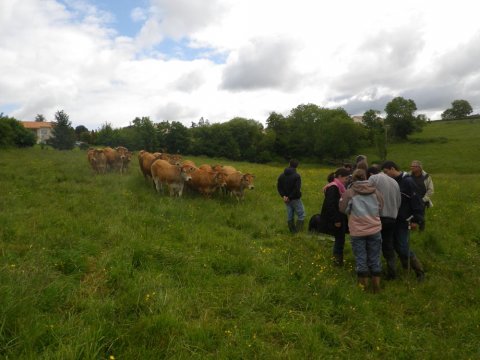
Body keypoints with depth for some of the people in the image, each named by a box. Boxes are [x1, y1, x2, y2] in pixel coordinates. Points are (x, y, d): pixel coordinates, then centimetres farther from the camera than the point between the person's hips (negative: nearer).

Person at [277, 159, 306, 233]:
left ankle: (292, 231, 23)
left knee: (290, 215, 14)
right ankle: (298, 231, 3)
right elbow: (297, 189, -23)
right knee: (301, 214, 6)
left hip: (286, 199, 6)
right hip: (295, 199, -6)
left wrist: (283, 195, -4)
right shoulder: (297, 176, -17)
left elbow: (279, 187, 3)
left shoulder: (282, 176, 2)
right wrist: (290, 197, -16)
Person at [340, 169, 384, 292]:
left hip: (357, 231, -2)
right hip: (375, 229, 3)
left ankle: (364, 286, 17)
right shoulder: (375, 191, 2)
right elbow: (381, 207, 13)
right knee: (375, 258, 14)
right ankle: (376, 286, 23)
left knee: (361, 259, 8)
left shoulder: (349, 192, -7)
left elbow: (343, 209, -1)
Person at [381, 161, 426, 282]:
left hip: (404, 221, -7)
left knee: (404, 248, -7)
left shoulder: (407, 181, -15)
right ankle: (406, 268, 29)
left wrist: (416, 219, -19)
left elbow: (416, 201, -17)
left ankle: (420, 272, 9)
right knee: (396, 246, 12)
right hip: (394, 220, 7)